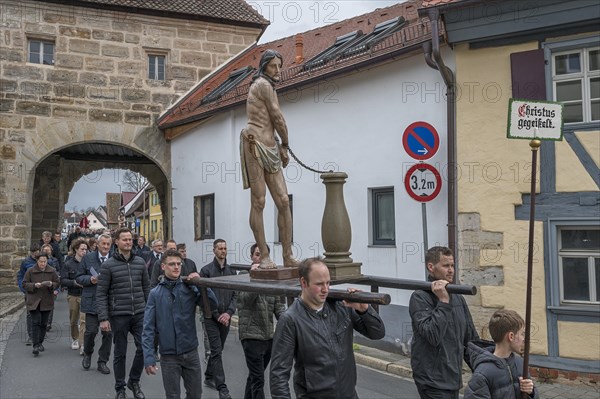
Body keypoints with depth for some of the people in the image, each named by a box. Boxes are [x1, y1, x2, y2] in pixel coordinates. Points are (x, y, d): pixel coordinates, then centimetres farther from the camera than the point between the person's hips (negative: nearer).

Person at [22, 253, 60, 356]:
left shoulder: (52, 271, 3)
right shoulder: (30, 271, -2)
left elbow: (57, 284, 8)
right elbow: (25, 284, 0)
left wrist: (51, 284, -14)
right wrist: (34, 285, -18)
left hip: (47, 301, 2)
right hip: (34, 301, -2)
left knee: (43, 323, 8)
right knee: (35, 322, -9)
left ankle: (40, 343, 22)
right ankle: (36, 345, -9)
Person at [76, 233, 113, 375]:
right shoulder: (88, 258, 3)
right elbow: (79, 277, 5)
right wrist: (90, 279, -12)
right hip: (92, 301, -1)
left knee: (108, 333, 5)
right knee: (91, 331, -1)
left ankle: (103, 361, 19)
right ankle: (87, 354, 29)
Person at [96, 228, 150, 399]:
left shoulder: (140, 262, 6)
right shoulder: (108, 265, -5)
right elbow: (101, 293, -6)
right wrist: (103, 318, -11)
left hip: (140, 314, 3)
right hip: (119, 316, -3)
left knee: (144, 348, 0)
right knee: (120, 353, 7)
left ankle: (134, 381, 23)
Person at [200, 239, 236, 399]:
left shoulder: (231, 271, 7)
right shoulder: (206, 270, -5)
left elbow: (234, 294, 6)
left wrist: (229, 312, -9)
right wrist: (217, 315, -11)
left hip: (226, 317, 5)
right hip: (211, 317, -4)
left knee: (218, 349, 15)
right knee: (217, 351, -8)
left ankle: (209, 377, 33)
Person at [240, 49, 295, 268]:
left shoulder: (265, 86, 26)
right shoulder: (263, 84, -2)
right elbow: (278, 118, -4)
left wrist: (280, 148, 10)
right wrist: (285, 145, 8)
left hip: (269, 147, 9)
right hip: (255, 143, -9)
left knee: (283, 201, 1)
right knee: (258, 202, -8)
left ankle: (288, 256, 3)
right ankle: (264, 256, -5)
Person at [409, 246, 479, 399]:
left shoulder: (458, 298, 9)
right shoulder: (420, 298, -12)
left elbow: (471, 339, 15)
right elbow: (433, 336, -23)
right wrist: (443, 302, -20)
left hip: (454, 380, 7)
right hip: (433, 382, -7)